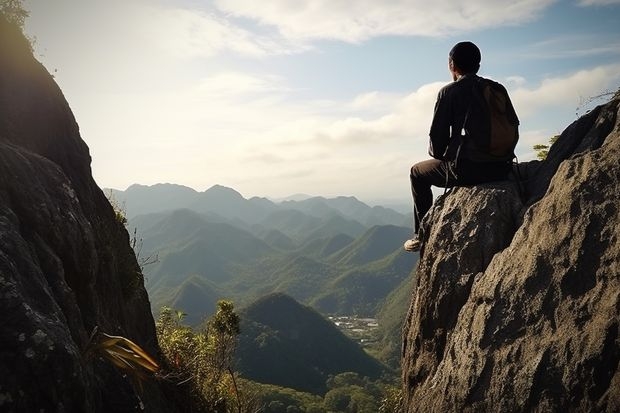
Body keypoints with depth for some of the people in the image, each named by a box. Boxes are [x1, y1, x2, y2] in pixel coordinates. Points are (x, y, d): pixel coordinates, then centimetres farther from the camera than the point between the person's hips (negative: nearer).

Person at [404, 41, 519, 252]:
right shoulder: (498, 89, 11)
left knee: (417, 173, 21)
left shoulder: (449, 92, -4)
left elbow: (438, 134, -6)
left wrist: (437, 154, 15)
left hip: (466, 169, -6)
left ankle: (423, 234, 20)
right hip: (501, 169, 6)